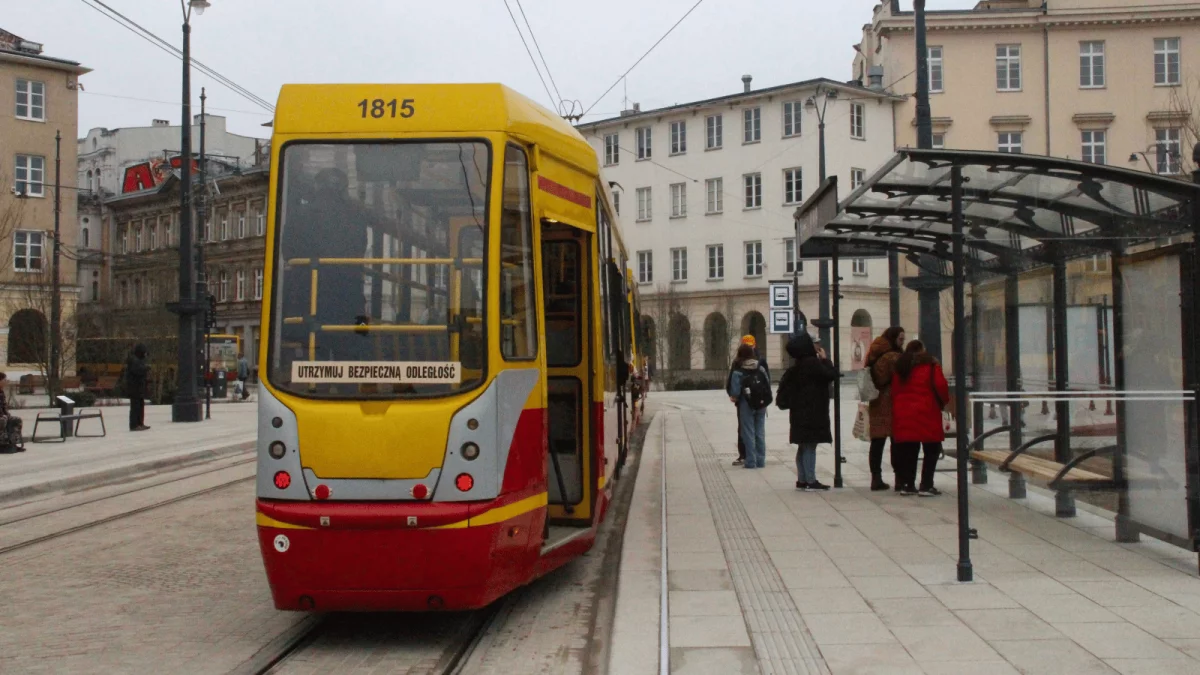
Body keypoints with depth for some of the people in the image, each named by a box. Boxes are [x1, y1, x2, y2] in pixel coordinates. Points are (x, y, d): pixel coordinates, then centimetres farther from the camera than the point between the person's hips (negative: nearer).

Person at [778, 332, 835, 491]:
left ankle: (802, 480, 17)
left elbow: (784, 384, 14)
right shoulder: (813, 363, -17)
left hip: (799, 412, 9)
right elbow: (832, 374, -17)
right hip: (812, 413, -9)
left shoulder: (797, 366, 10)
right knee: (810, 446, -7)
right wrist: (825, 358, -5)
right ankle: (811, 481, -5)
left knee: (803, 447, 13)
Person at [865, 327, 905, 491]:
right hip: (892, 403, -8)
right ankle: (900, 478, -4)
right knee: (897, 441, -4)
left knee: (877, 441, 7)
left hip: (877, 403, 8)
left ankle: (876, 478, 9)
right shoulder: (894, 357, -12)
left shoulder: (876, 355, 14)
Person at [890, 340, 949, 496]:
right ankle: (926, 486, -5)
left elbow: (894, 390, 13)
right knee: (932, 449, 1)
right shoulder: (930, 365, 0)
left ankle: (908, 485, 11)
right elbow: (941, 385, -10)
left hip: (903, 414, 5)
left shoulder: (900, 367, 16)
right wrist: (944, 402, 7)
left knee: (908, 451, 11)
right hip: (926, 413, -5)